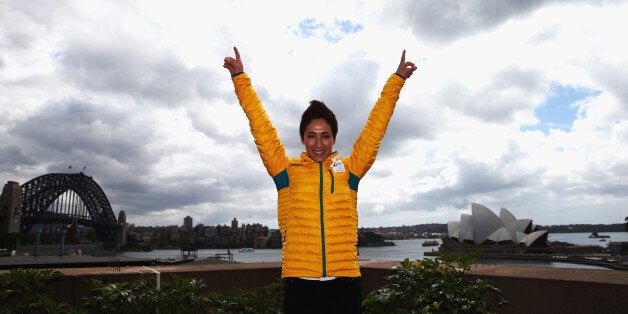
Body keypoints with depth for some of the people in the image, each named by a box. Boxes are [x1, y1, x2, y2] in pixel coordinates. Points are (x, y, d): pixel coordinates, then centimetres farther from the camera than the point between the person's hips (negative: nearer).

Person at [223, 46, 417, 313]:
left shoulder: (349, 170, 7)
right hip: (300, 282, -1)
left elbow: (375, 128, 9)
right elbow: (261, 128, 3)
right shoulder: (288, 170, 5)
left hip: (345, 281, 1)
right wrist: (240, 78, 3)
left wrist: (396, 80, 11)